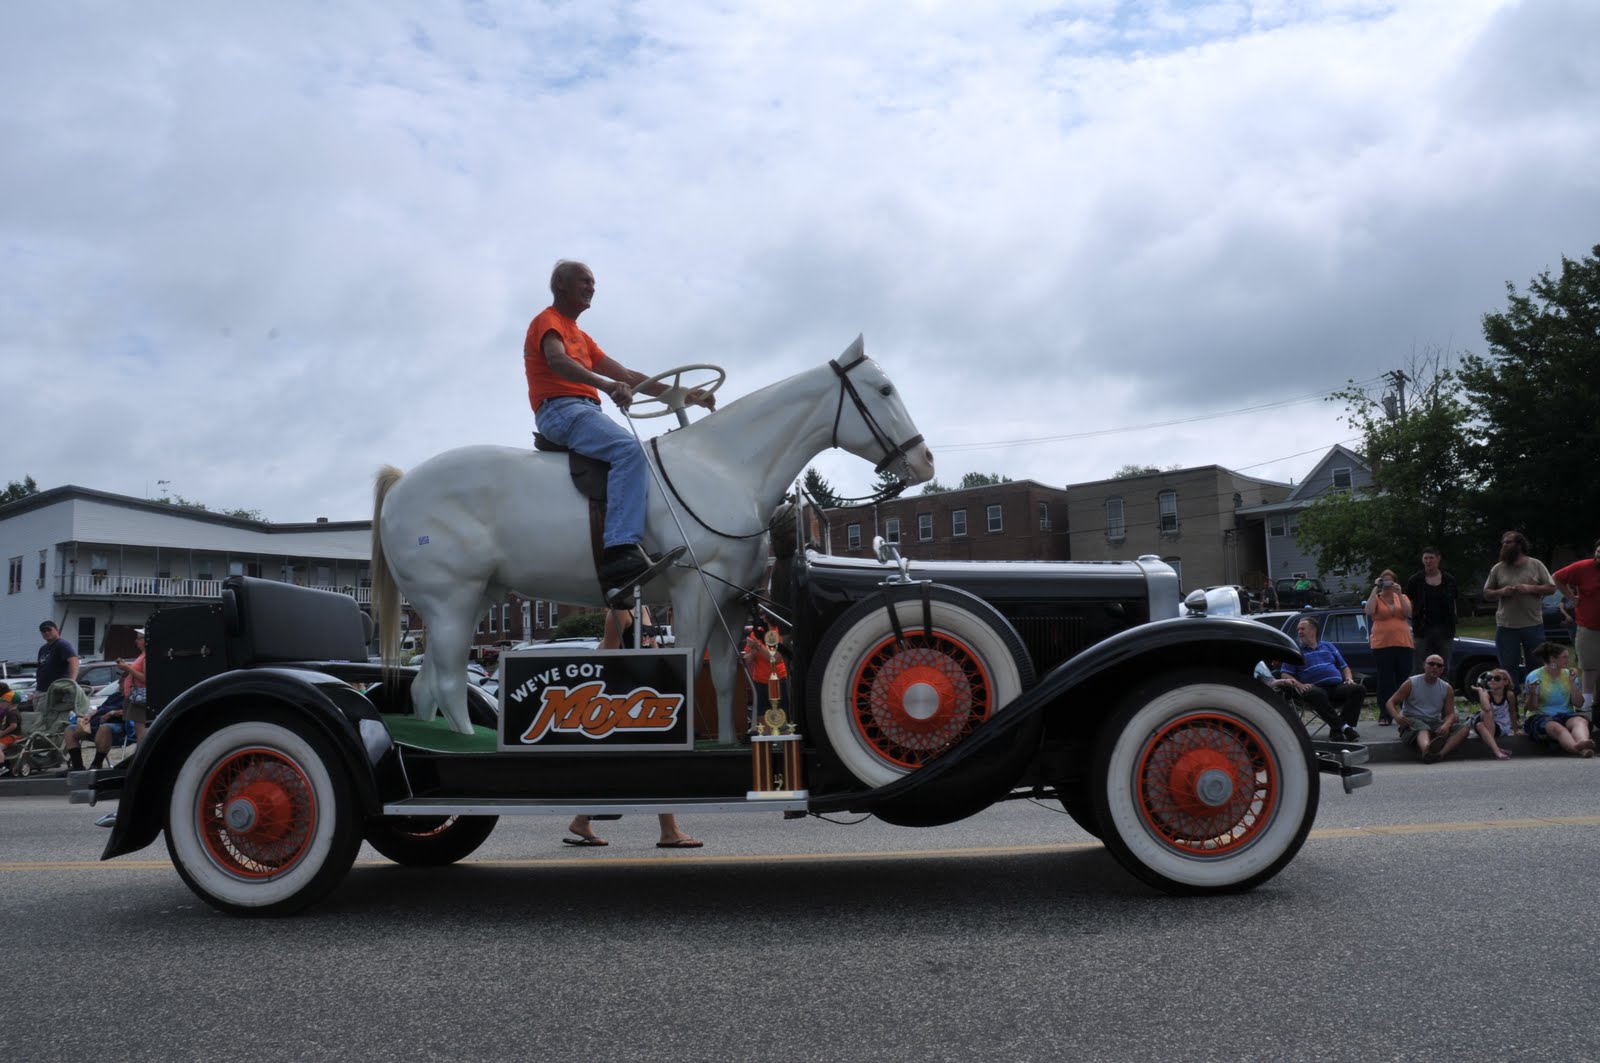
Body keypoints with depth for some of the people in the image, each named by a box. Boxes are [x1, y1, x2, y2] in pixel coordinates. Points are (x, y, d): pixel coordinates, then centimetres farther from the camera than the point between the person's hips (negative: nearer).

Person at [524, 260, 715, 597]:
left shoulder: (580, 337, 30)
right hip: (560, 409, -10)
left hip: (586, 413, 10)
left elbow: (629, 377, 24)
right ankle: (621, 550, -44)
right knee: (629, 449, -31)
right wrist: (606, 385, -38)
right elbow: (556, 360, -21)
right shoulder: (548, 321, 3)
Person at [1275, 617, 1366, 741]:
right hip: (1316, 688, -4)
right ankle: (1343, 726, -37)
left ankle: (1337, 729, -31)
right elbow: (1285, 675, 7)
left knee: (1359, 689, -25)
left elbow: (1344, 667, 29)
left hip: (1337, 686, 4)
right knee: (1316, 694, -40)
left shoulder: (1328, 646, 27)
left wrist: (1349, 679, 7)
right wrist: (1299, 685, -12)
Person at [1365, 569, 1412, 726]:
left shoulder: (1402, 598, 14)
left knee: (1404, 679, 3)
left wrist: (1399, 594, -9)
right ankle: (1385, 716, -3)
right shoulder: (1376, 599, 6)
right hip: (1381, 644, -2)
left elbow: (1408, 613, -5)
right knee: (1385, 680, -4)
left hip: (1403, 644, 2)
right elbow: (1369, 611, -16)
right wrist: (1375, 590, -12)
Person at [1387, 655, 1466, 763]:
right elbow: (1391, 702, -1)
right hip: (1413, 722, -5)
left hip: (1435, 724, 5)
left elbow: (1450, 713, 5)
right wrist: (1397, 716, -25)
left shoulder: (1446, 689, 10)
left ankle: (1440, 754, -44)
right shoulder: (1411, 684, 0)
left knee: (1463, 729, -20)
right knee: (1422, 728, -40)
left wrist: (1446, 725, -21)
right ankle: (1426, 750, -76)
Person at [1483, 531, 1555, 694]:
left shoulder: (1536, 565, 2)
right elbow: (1487, 593, 9)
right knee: (1508, 668, 6)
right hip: (1506, 627, 1)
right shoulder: (1498, 569, 5)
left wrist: (1530, 588, -14)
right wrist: (1501, 592, -11)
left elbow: (1551, 587, 2)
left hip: (1533, 625, -1)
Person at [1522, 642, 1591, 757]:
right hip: (1540, 717, -4)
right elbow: (1530, 708, -2)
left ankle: (1582, 743, -65)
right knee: (1557, 728, -37)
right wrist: (1533, 694, -23)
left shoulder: (1569, 674, 11)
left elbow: (1578, 704, 8)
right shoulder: (1534, 676, -1)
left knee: (1581, 721, -32)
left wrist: (1572, 683, -3)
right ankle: (1581, 750, -66)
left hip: (1565, 715, 4)